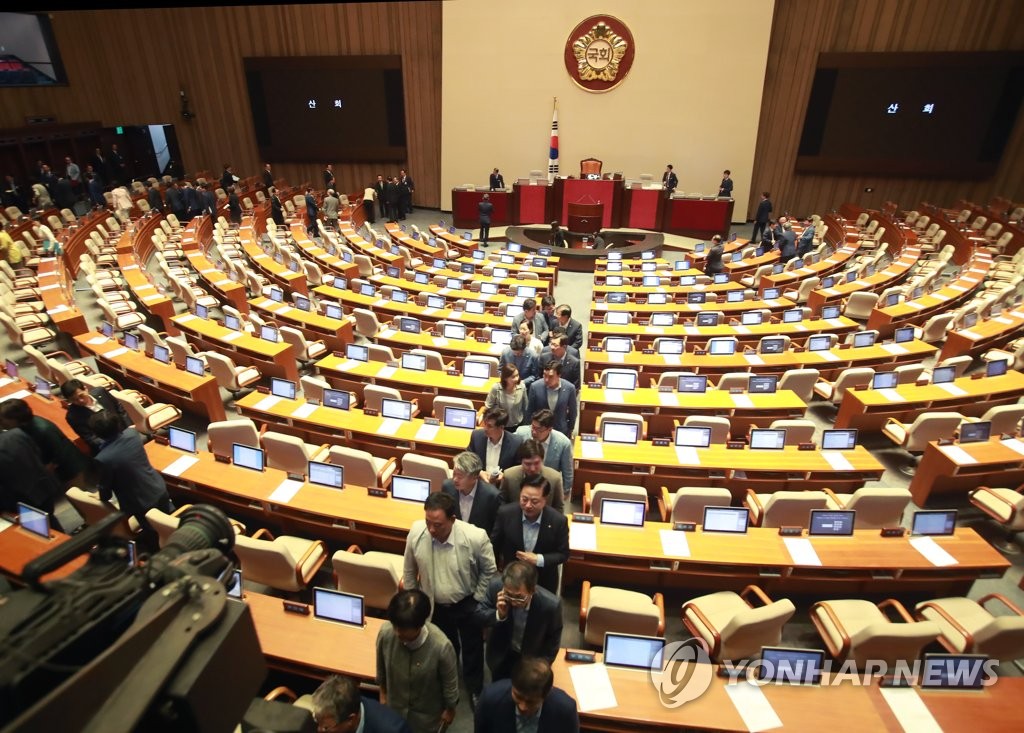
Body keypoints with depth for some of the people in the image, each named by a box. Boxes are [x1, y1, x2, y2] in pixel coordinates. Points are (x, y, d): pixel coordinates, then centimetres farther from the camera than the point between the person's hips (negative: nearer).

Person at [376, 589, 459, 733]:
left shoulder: (441, 646, -38)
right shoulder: (385, 632, -30)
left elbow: (450, 683, -17)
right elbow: (381, 668, -8)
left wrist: (450, 709, -2)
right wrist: (383, 694, 7)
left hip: (426, 712, -2)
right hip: (394, 706, 3)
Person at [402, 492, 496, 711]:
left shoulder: (475, 537, -34)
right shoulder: (416, 533, -26)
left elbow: (489, 571, -13)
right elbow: (409, 571, -5)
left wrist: (477, 599, -7)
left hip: (467, 605, -2)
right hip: (433, 605, 2)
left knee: (472, 650, 22)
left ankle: (475, 690, 50)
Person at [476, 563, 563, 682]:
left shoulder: (551, 605, -33)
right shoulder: (496, 586, -30)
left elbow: (553, 641, -13)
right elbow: (480, 617, -14)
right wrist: (499, 614, -32)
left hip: (531, 661, -2)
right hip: (501, 657, 2)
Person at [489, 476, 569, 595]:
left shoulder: (558, 521, -24)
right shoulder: (505, 513, -21)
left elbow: (563, 554, -12)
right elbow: (494, 546, -7)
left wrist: (538, 560, -26)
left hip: (543, 583, 0)